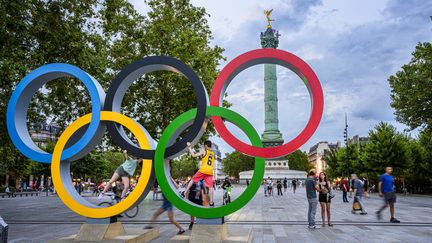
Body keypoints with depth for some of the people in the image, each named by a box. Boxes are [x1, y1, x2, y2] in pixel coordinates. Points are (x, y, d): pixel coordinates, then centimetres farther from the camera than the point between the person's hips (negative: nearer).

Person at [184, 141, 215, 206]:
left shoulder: (203, 151, 1)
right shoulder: (213, 154, 18)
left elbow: (194, 155, -4)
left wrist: (190, 147, 4)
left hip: (203, 170, -3)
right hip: (210, 172, 4)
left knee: (192, 180, 14)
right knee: (210, 187, 1)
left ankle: (185, 192, 10)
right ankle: (211, 202, -2)